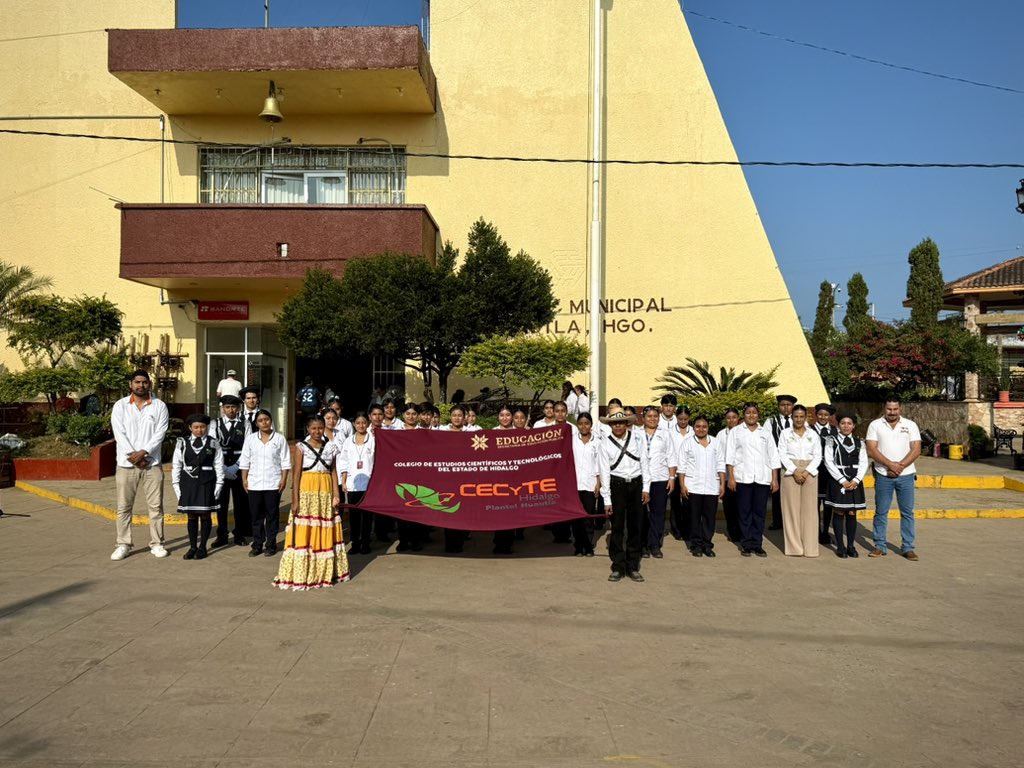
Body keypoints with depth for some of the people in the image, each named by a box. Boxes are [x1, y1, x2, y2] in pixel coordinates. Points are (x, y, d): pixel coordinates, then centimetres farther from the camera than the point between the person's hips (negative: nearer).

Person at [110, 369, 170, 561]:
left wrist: (143, 452, -16)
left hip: (152, 463, 0)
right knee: (124, 507, 5)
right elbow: (119, 434, -4)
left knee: (155, 506, 3)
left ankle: (157, 543, 12)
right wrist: (133, 456, -13)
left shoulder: (159, 406, 4)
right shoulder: (120, 405, 4)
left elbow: (160, 434, -4)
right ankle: (123, 545, 14)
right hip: (126, 464, 0)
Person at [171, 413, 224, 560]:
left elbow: (219, 466, 1)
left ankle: (202, 547, 12)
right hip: (188, 482, 1)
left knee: (205, 515, 4)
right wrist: (176, 484, 0)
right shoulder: (182, 443, 3)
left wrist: (218, 485, -4)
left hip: (206, 483, -1)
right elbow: (176, 465, 5)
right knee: (191, 516, 7)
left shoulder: (213, 444, 1)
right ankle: (192, 547, 16)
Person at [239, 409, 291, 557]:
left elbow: (285, 461, 0)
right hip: (254, 483, 2)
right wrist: (244, 479, 2)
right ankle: (257, 545, 16)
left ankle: (271, 545, 13)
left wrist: (284, 479, -6)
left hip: (273, 483, -2)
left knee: (272, 515, 4)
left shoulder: (279, 438, 0)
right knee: (256, 516, 7)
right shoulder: (250, 438, 5)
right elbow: (245, 461, 7)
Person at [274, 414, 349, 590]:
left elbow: (333, 472, 9)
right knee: (304, 533, -3)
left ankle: (325, 571, 17)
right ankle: (301, 574, 4)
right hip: (306, 491, -3)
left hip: (325, 492, 3)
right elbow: (296, 474, -4)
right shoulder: (301, 447, -1)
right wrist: (295, 500, -10)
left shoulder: (330, 447, 8)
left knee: (326, 533, 7)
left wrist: (336, 495, 0)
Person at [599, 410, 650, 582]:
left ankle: (633, 567, 16)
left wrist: (645, 488, 1)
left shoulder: (636, 438, 2)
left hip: (636, 484, 1)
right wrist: (607, 499, -7)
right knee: (617, 527, 2)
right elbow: (604, 472, -4)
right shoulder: (604, 444, -2)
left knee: (635, 527, 6)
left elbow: (644, 463, 5)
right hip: (617, 486, -1)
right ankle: (617, 567, 12)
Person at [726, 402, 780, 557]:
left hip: (763, 478, 2)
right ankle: (746, 544, 7)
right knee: (745, 511, 0)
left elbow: (773, 456, 11)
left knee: (760, 511, 2)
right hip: (743, 477, -2)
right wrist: (731, 476, -6)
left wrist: (775, 479, 3)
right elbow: (730, 455, 3)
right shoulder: (735, 432, 8)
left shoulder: (766, 433, 14)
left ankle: (757, 544, 9)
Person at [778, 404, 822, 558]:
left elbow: (817, 456, 5)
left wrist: (807, 472, -10)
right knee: (791, 509, -2)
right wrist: (795, 471, -13)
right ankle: (794, 547, 2)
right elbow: (782, 454, -1)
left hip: (809, 473, 1)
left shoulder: (813, 434, 9)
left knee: (809, 509, 0)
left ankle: (810, 547, 4)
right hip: (790, 472, -1)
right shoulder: (785, 433, 5)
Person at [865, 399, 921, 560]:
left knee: (907, 512, 4)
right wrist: (891, 464, -16)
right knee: (881, 512, 4)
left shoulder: (910, 425, 5)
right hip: (883, 475, -1)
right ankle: (879, 546, 13)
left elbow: (916, 450, -3)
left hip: (906, 475, 1)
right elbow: (871, 450, -7)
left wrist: (900, 466, -13)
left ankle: (907, 547, 11)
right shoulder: (875, 425, 2)